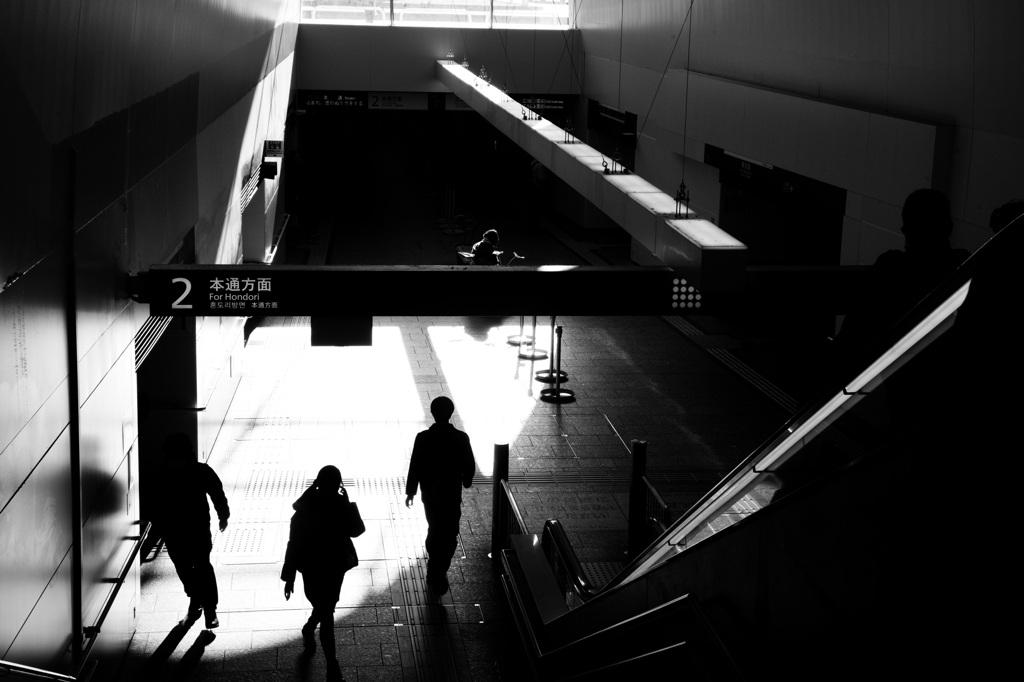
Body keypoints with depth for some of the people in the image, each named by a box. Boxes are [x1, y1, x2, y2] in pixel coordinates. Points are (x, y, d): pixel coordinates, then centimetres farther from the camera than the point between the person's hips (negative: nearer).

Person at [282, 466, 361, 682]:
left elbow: (355, 531, -11)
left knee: (326, 607, 24)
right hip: (314, 568, -5)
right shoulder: (305, 508, -21)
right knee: (326, 614, -1)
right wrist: (289, 577, -9)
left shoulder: (340, 503, -9)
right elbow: (294, 542, -14)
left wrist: (347, 507, -27)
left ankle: (308, 630, 57)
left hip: (336, 565, 5)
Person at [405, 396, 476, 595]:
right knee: (449, 535, 12)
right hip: (452, 493, -2)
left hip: (430, 493, 2)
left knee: (434, 528, 23)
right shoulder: (461, 438, -16)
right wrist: (466, 481, 16)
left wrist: (410, 491, 4)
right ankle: (438, 573, 9)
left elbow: (414, 466, -9)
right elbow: (469, 466, -5)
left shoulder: (423, 438, -16)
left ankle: (435, 567, 39)